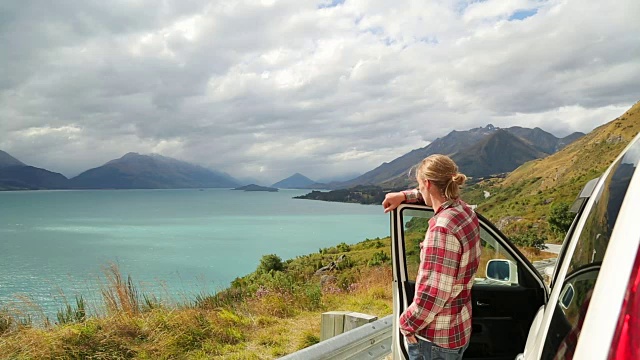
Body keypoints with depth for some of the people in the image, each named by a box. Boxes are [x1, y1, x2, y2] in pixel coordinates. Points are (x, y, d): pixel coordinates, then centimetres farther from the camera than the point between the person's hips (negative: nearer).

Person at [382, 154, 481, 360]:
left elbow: (433, 293, -28)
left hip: (435, 337, -8)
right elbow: (440, 195, 25)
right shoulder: (465, 211, 0)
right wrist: (404, 196, 14)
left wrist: (407, 323, -12)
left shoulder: (442, 229, -27)